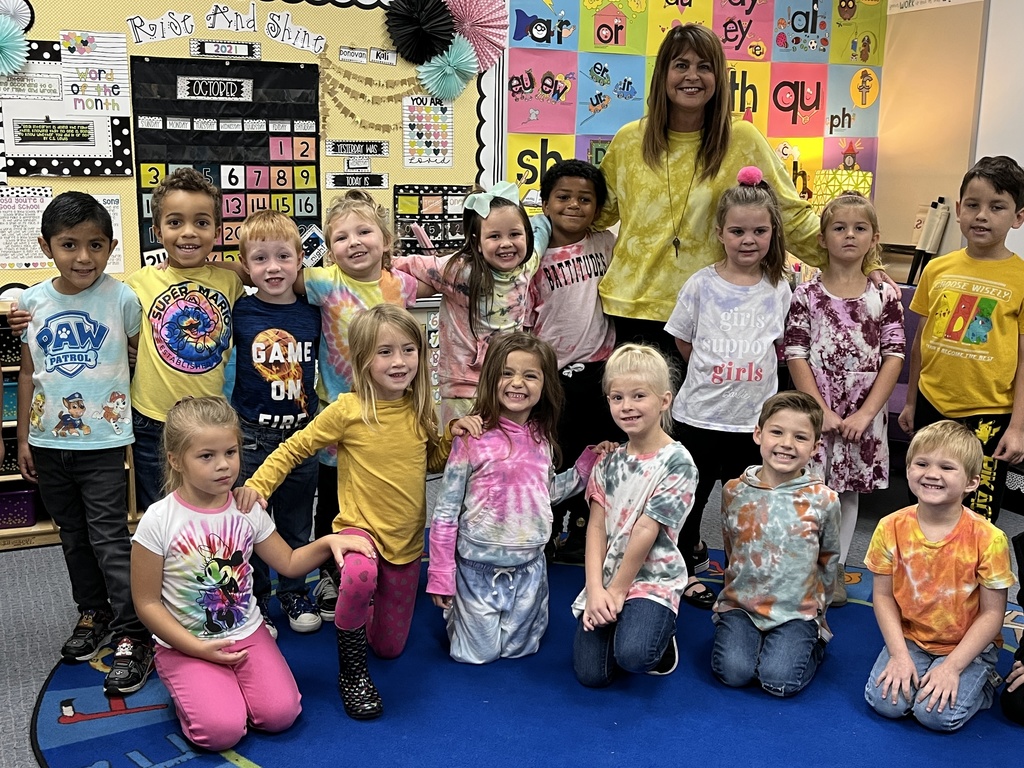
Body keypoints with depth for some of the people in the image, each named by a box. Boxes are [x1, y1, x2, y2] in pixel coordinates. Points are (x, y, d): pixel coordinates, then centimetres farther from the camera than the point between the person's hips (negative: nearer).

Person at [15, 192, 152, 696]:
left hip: (103, 441, -4)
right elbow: (28, 373, 7)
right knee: (73, 535, 17)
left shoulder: (122, 299, -9)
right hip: (48, 441, 4)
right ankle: (93, 613, 34)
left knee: (109, 538, -4)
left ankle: (133, 636, 4)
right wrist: (23, 438, 9)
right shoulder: (33, 302, 0)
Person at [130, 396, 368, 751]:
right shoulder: (158, 522, -16)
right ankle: (192, 687, 11)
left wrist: (327, 542, -13)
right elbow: (147, 603, -10)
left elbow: (289, 563, 7)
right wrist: (199, 648, -16)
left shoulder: (248, 510, -4)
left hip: (247, 633, 3)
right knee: (222, 731, -20)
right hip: (185, 645, -3)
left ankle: (228, 685, 15)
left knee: (281, 715, -14)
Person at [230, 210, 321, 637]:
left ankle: (294, 592, 34)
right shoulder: (239, 311, -8)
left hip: (302, 431, 2)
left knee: (297, 520, 15)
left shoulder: (313, 312, -2)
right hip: (251, 433, -2)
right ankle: (253, 601, 25)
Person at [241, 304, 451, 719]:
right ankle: (352, 670, -13)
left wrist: (456, 436, -4)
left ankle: (365, 611, 47)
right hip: (359, 526, -4)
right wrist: (256, 487, -15)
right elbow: (293, 449, -6)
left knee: (390, 647, 12)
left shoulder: (421, 412, -2)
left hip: (407, 538, 4)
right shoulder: (347, 410, -14)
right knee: (360, 575, -41)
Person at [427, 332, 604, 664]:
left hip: (529, 566, 5)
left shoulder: (542, 437, -2)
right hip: (478, 566, -4)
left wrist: (589, 463, 5)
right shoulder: (473, 438, -18)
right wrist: (440, 574, -13)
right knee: (478, 653, 9)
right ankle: (454, 610, 37)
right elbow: (446, 509, -13)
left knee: (519, 649, 18)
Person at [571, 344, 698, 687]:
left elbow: (645, 532, -14)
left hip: (652, 579, -4)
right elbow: (596, 526, 0)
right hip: (605, 580, 4)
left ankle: (661, 637, 6)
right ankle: (620, 621, 21)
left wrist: (617, 591, -12)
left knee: (632, 656, -28)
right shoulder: (609, 461, 6)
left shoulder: (676, 462, -12)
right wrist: (596, 589, -12)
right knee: (591, 674, -8)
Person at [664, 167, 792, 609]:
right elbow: (683, 341, 2)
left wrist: (748, 368, 1)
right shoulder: (702, 285, -6)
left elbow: (779, 345, 11)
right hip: (700, 413, -2)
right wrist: (714, 371, -2)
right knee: (693, 494, 12)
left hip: (754, 416, 2)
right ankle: (688, 564, 31)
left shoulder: (780, 290, 0)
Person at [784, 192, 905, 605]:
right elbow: (795, 356, -6)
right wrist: (822, 412, -12)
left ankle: (835, 568, 25)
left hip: (864, 412, 2)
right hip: (815, 409, -2)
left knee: (848, 491, 11)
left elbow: (894, 357, -1)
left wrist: (865, 413, -10)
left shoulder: (885, 296, 2)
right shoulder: (806, 294, -3)